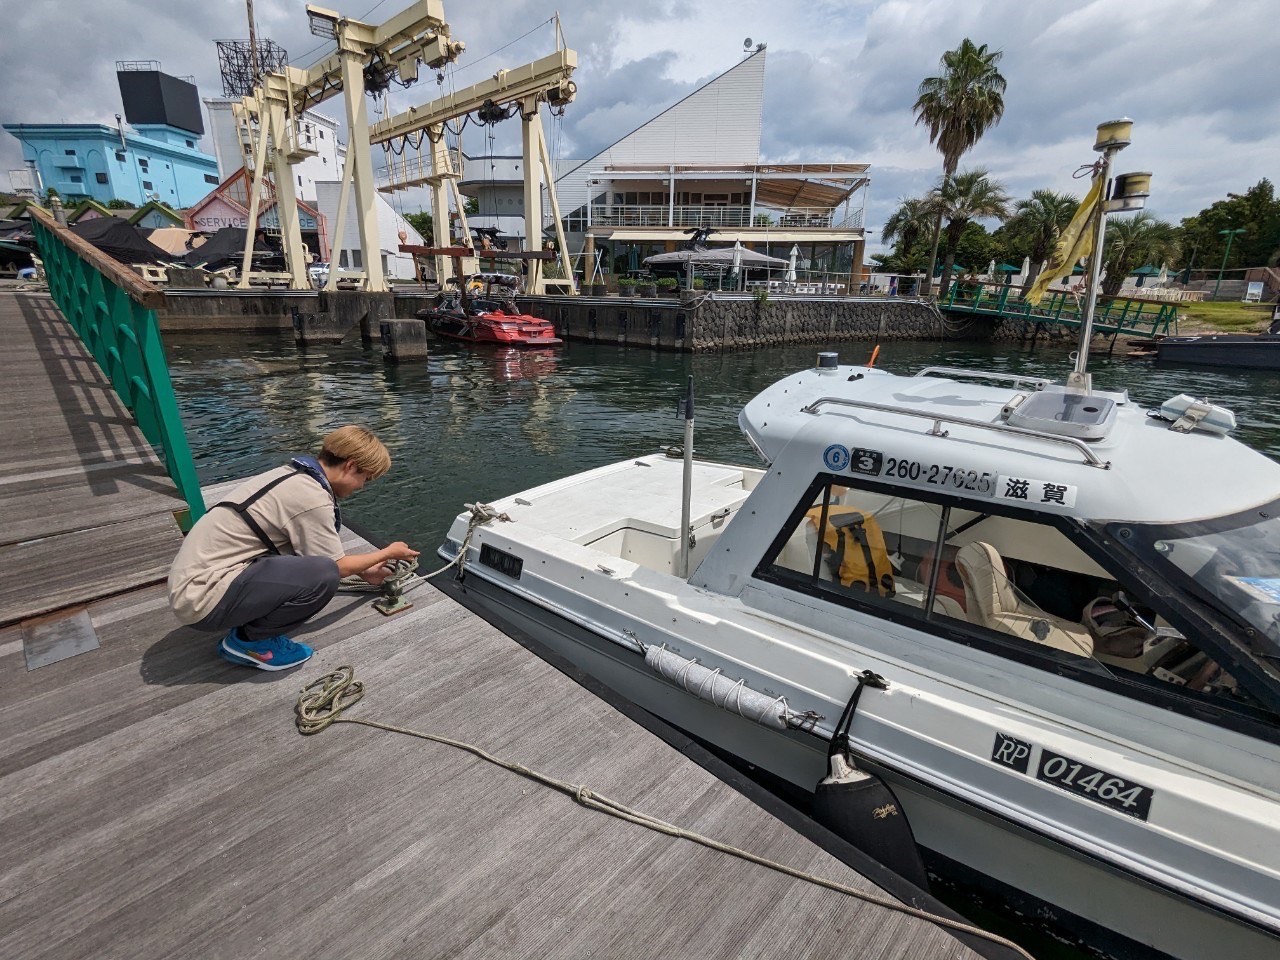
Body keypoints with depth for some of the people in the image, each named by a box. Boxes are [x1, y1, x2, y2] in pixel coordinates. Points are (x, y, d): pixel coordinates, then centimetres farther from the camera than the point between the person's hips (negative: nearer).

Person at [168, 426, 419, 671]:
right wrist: (388, 552, 9)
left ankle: (249, 625, 11)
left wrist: (363, 571, 28)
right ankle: (250, 640, -2)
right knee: (323, 575, -24)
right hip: (203, 600, -10)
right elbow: (336, 566, -6)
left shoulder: (291, 474, 7)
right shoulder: (312, 498, -21)